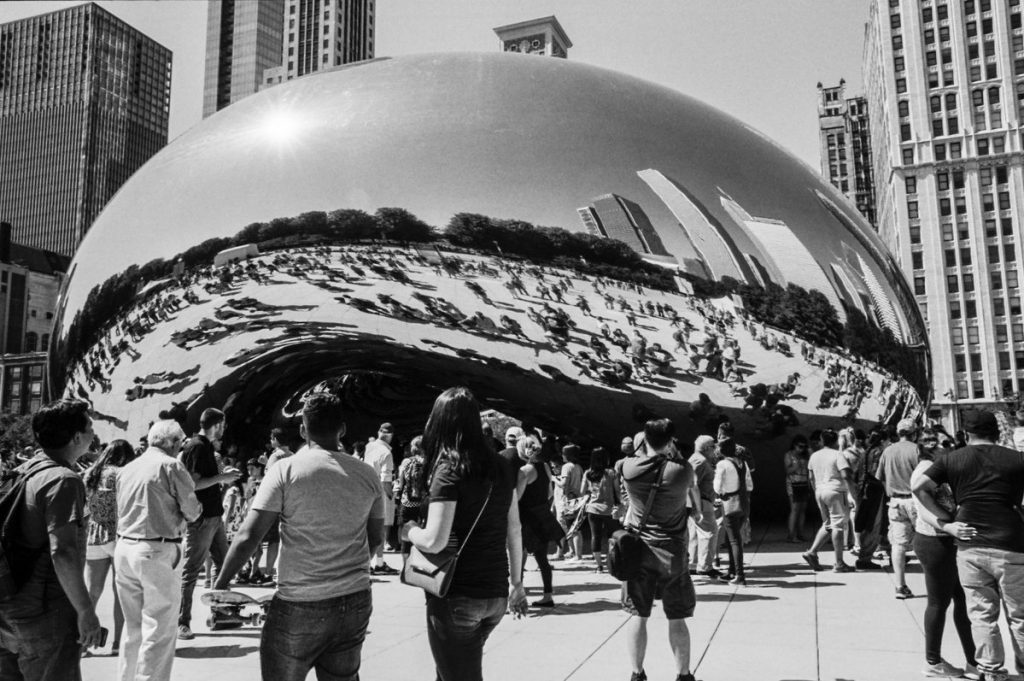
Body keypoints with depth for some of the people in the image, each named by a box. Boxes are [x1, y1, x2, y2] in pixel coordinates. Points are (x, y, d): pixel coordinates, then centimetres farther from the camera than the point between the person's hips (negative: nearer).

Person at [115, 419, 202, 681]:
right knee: (159, 632, 0)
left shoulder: (126, 469, 10)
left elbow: (123, 510, 12)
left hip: (124, 548, 7)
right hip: (158, 552, -7)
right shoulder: (171, 466, -9)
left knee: (133, 627, 20)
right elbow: (192, 512, -8)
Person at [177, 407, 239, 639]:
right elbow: (192, 483, -21)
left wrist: (222, 475, 10)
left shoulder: (206, 446, 14)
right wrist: (221, 478, -17)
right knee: (191, 571, -2)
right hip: (200, 518, -10)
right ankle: (182, 622, 7)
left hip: (214, 516, 10)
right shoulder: (197, 446, -15)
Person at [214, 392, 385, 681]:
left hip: (299, 606, -3)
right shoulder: (368, 475, 1)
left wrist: (220, 584, 0)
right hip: (356, 603, 4)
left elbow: (248, 536, -13)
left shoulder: (286, 469, -10)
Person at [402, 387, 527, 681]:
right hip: (497, 595, 6)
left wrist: (409, 530, -1)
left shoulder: (449, 469, -15)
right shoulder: (501, 467, 3)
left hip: (457, 597, -6)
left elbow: (434, 542, -21)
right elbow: (513, 531, 10)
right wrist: (516, 582, 20)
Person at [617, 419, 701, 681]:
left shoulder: (627, 468, -9)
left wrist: (645, 444, 17)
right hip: (671, 552, -2)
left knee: (638, 616, 11)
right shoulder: (681, 470, -14)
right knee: (677, 619, 10)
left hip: (637, 549, 2)